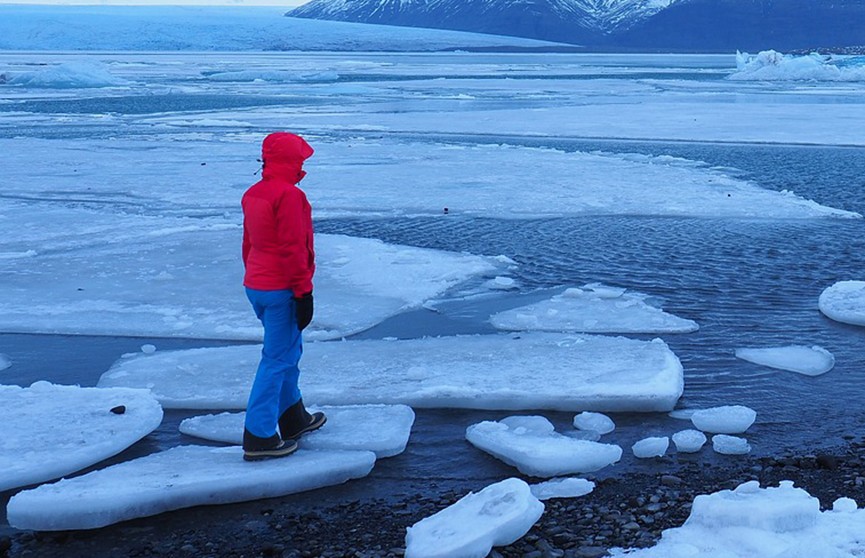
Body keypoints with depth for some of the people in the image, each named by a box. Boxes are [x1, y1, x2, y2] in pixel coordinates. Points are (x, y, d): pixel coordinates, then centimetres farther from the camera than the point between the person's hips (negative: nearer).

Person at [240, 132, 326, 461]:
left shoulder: (252, 194, 12)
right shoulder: (289, 195, -17)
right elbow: (293, 249, -20)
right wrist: (303, 293, -16)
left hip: (255, 286, 10)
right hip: (281, 290, -9)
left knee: (289, 350, 22)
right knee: (277, 359, -4)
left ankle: (294, 418, 34)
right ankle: (259, 437, -3)